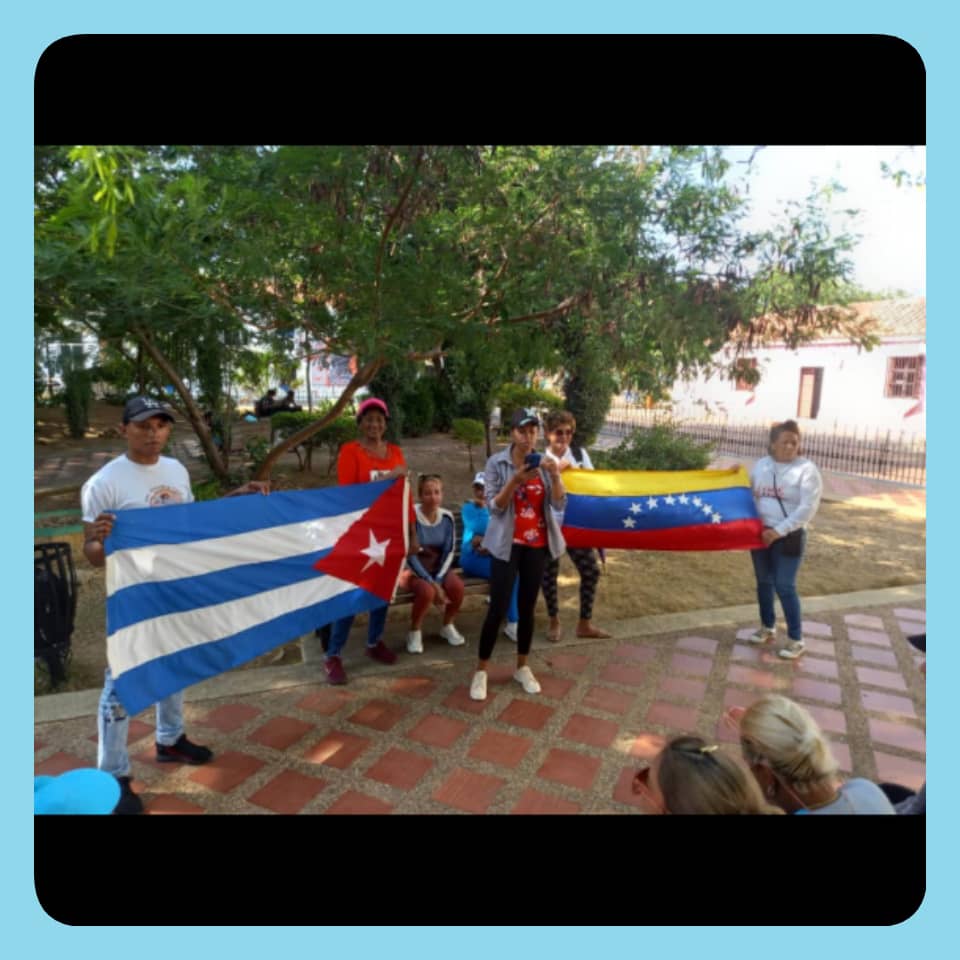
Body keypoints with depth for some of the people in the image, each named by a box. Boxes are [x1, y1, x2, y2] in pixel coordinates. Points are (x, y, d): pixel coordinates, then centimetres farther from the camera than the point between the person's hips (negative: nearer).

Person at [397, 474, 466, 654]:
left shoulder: (447, 517, -7)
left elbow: (449, 552, -4)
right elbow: (411, 556, -18)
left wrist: (438, 580, -15)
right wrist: (432, 583, -22)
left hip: (438, 568, 4)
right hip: (415, 570, -3)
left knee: (457, 586, -26)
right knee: (427, 591, -34)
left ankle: (447, 626, 4)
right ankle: (414, 632, -5)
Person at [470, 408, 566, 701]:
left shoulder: (544, 463, 3)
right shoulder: (496, 463, -7)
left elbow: (559, 505, -3)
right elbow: (494, 507, -13)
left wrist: (555, 476, -20)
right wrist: (515, 481, -26)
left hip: (537, 544, 3)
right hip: (507, 544, -3)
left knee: (528, 607, 11)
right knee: (498, 608, -4)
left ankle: (522, 667, 27)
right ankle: (481, 670, 12)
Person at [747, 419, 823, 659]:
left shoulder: (806, 470, -11)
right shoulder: (760, 465, 5)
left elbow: (807, 509, -17)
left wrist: (779, 531, -21)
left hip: (789, 537, -5)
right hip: (761, 533, 5)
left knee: (785, 587, -4)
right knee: (764, 582, 15)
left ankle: (796, 639, 10)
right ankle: (767, 627, 32)